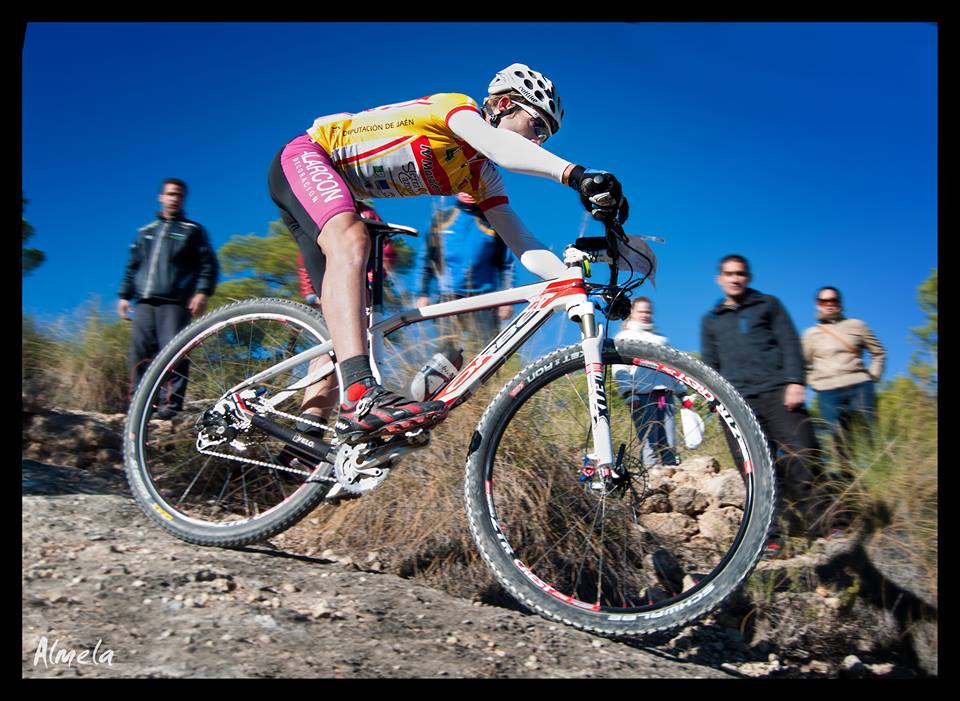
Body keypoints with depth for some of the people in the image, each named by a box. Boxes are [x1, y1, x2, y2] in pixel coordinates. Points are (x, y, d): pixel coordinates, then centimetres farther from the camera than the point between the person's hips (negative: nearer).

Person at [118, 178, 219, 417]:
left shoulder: (193, 230, 13)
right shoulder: (145, 232, 25)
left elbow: (208, 264, 4)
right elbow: (132, 266, 27)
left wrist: (202, 292, -10)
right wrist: (125, 295, 17)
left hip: (175, 303, -4)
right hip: (145, 302, 4)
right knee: (140, 353, -2)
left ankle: (171, 404, -17)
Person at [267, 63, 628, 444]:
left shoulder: (481, 178, 6)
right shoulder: (456, 105, -15)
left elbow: (523, 244, -3)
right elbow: (495, 144, -39)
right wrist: (576, 175, -52)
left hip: (333, 190, 10)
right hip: (303, 157, -9)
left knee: (342, 313, -1)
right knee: (351, 240, -37)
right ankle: (360, 397, -52)